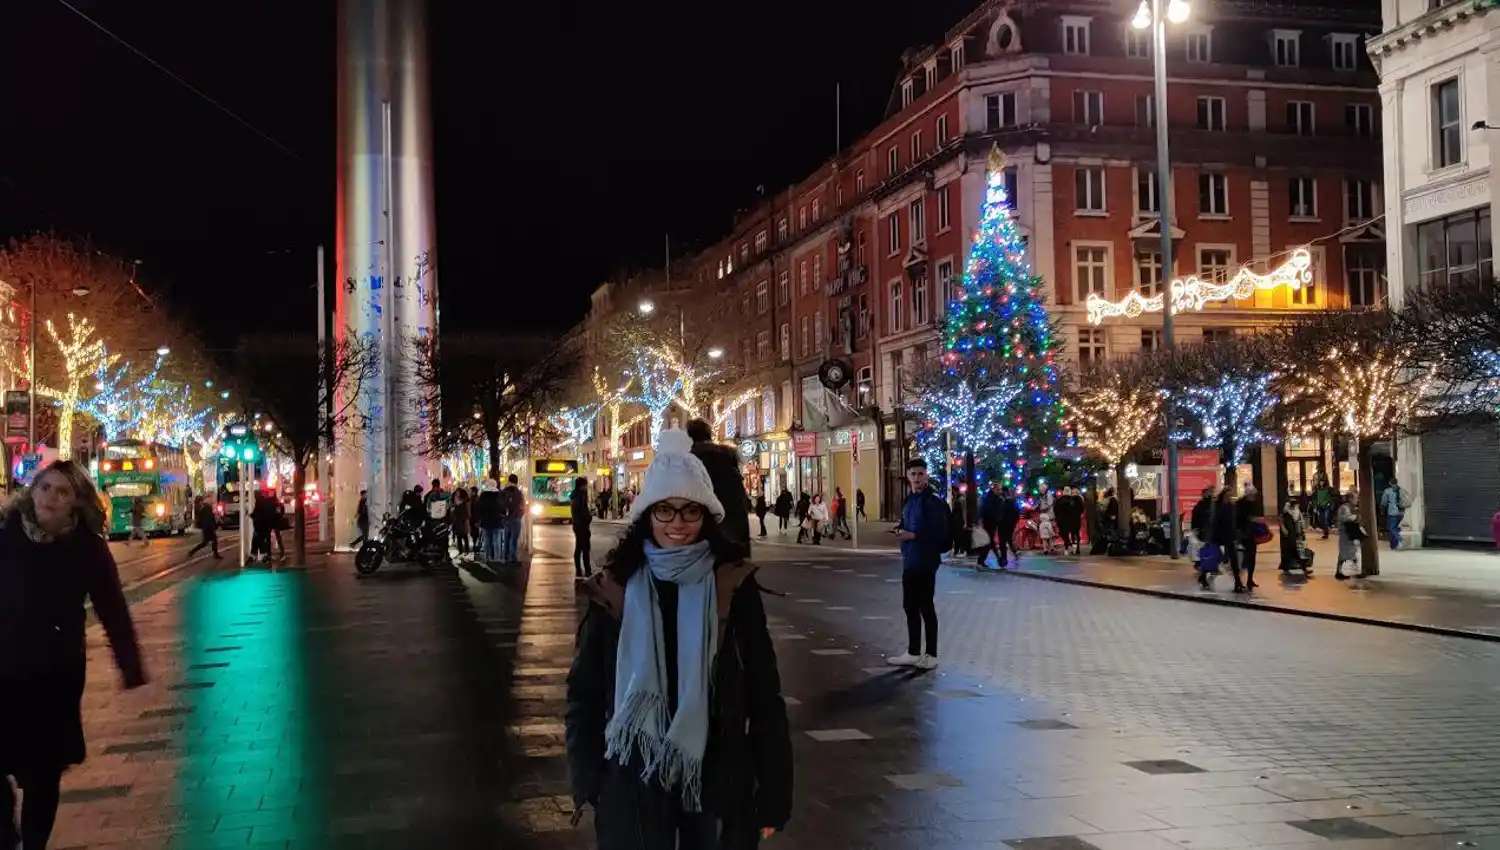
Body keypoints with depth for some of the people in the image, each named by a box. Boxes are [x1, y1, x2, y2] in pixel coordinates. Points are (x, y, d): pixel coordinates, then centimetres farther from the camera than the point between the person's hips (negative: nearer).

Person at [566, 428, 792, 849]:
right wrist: (587, 779, 0)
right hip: (633, 781, 1)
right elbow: (585, 689, 5)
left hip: (717, 778, 0)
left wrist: (772, 794, -4)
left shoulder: (734, 586, -5)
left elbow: (764, 694, -3)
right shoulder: (617, 589, -2)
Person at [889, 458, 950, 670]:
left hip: (925, 562, -8)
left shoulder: (934, 501, -12)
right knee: (910, 607, 13)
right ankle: (913, 653, 22)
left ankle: (931, 655, 8)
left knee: (926, 607, -1)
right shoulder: (909, 500, 14)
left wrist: (913, 535, -21)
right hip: (909, 562, 8)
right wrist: (900, 531, 4)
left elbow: (940, 534, -19)